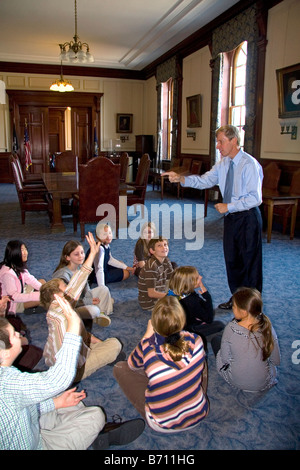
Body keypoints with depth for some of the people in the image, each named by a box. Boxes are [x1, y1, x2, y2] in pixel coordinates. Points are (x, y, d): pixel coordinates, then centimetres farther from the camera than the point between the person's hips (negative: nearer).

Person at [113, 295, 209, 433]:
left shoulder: (147, 347, -27)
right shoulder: (195, 341, -20)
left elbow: (132, 365, -1)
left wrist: (148, 334, 2)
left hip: (162, 424, -3)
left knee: (119, 368, 7)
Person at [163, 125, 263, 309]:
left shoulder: (250, 165, -18)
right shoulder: (223, 163, 6)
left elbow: (255, 198, -21)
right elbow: (205, 180, 4)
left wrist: (228, 206, -21)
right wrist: (181, 178, -9)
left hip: (248, 218, -8)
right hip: (231, 216, 8)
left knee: (250, 261, 3)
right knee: (232, 259, 17)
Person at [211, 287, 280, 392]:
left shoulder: (231, 328, -27)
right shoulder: (267, 327, -20)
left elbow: (225, 359, -14)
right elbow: (277, 361, -8)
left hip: (236, 382, -4)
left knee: (215, 340, 17)